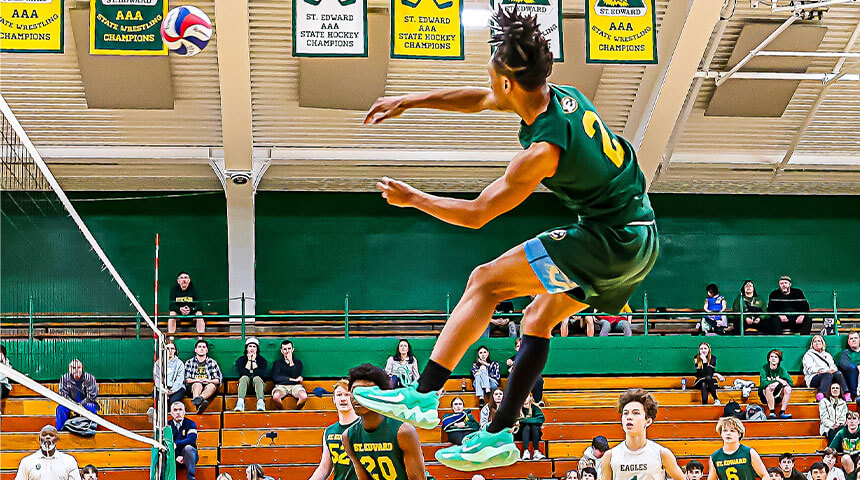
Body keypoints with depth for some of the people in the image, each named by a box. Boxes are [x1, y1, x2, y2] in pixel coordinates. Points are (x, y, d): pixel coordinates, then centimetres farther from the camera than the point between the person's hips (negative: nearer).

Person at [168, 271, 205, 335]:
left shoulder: (193, 289, -13)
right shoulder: (174, 289, -12)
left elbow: (198, 305, -17)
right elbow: (171, 305, -17)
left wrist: (190, 309, -37)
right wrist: (180, 309, -36)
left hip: (192, 311, 0)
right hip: (178, 311, 0)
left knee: (199, 313, -28)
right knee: (172, 313, -28)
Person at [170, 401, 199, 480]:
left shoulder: (190, 424, 0)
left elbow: (192, 439, -18)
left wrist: (176, 444, -26)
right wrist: (176, 457, -18)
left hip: (188, 456, -1)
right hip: (175, 456, 1)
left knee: (188, 447, -34)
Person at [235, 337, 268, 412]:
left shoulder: (262, 360, 8)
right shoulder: (240, 360, 10)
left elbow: (261, 374, -10)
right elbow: (242, 374, -8)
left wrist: (254, 361, -6)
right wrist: (249, 360, -6)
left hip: (259, 384, 0)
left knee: (257, 378, -33)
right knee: (244, 378, -31)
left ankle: (261, 402, -54)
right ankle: (240, 402, -52)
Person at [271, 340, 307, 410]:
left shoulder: (298, 362, 16)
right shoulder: (277, 362, 14)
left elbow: (296, 376, -1)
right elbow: (275, 378, -2)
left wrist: (291, 361, -1)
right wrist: (293, 379, -6)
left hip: (295, 386, 1)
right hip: (281, 385, -1)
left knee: (304, 397, -34)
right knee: (276, 397, -37)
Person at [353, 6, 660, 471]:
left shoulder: (543, 150, -22)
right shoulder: (563, 95, 2)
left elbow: (476, 214, -11)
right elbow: (479, 99, 19)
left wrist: (412, 199, 2)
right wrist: (408, 101, 21)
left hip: (609, 240, -9)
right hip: (640, 236, 9)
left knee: (486, 280, -7)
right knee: (538, 317, 17)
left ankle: (422, 397, -9)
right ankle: (499, 435, 17)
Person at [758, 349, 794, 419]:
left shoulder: (782, 369, -1)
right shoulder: (764, 368, -8)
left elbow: (791, 383, -11)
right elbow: (763, 383, -23)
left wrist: (779, 379, -21)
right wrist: (777, 382, -30)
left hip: (778, 396, 3)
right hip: (765, 395, -3)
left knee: (788, 388, -23)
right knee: (768, 388, -33)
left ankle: (782, 412, -26)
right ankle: (772, 412, -32)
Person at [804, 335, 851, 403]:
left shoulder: (827, 355, 31)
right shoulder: (808, 355, 14)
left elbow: (833, 366, 19)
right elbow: (810, 369, -2)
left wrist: (833, 370, -8)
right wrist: (826, 371, -15)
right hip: (814, 378, -4)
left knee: (838, 373, -28)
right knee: (828, 375, -36)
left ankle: (847, 395, -45)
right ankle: (820, 396, -52)